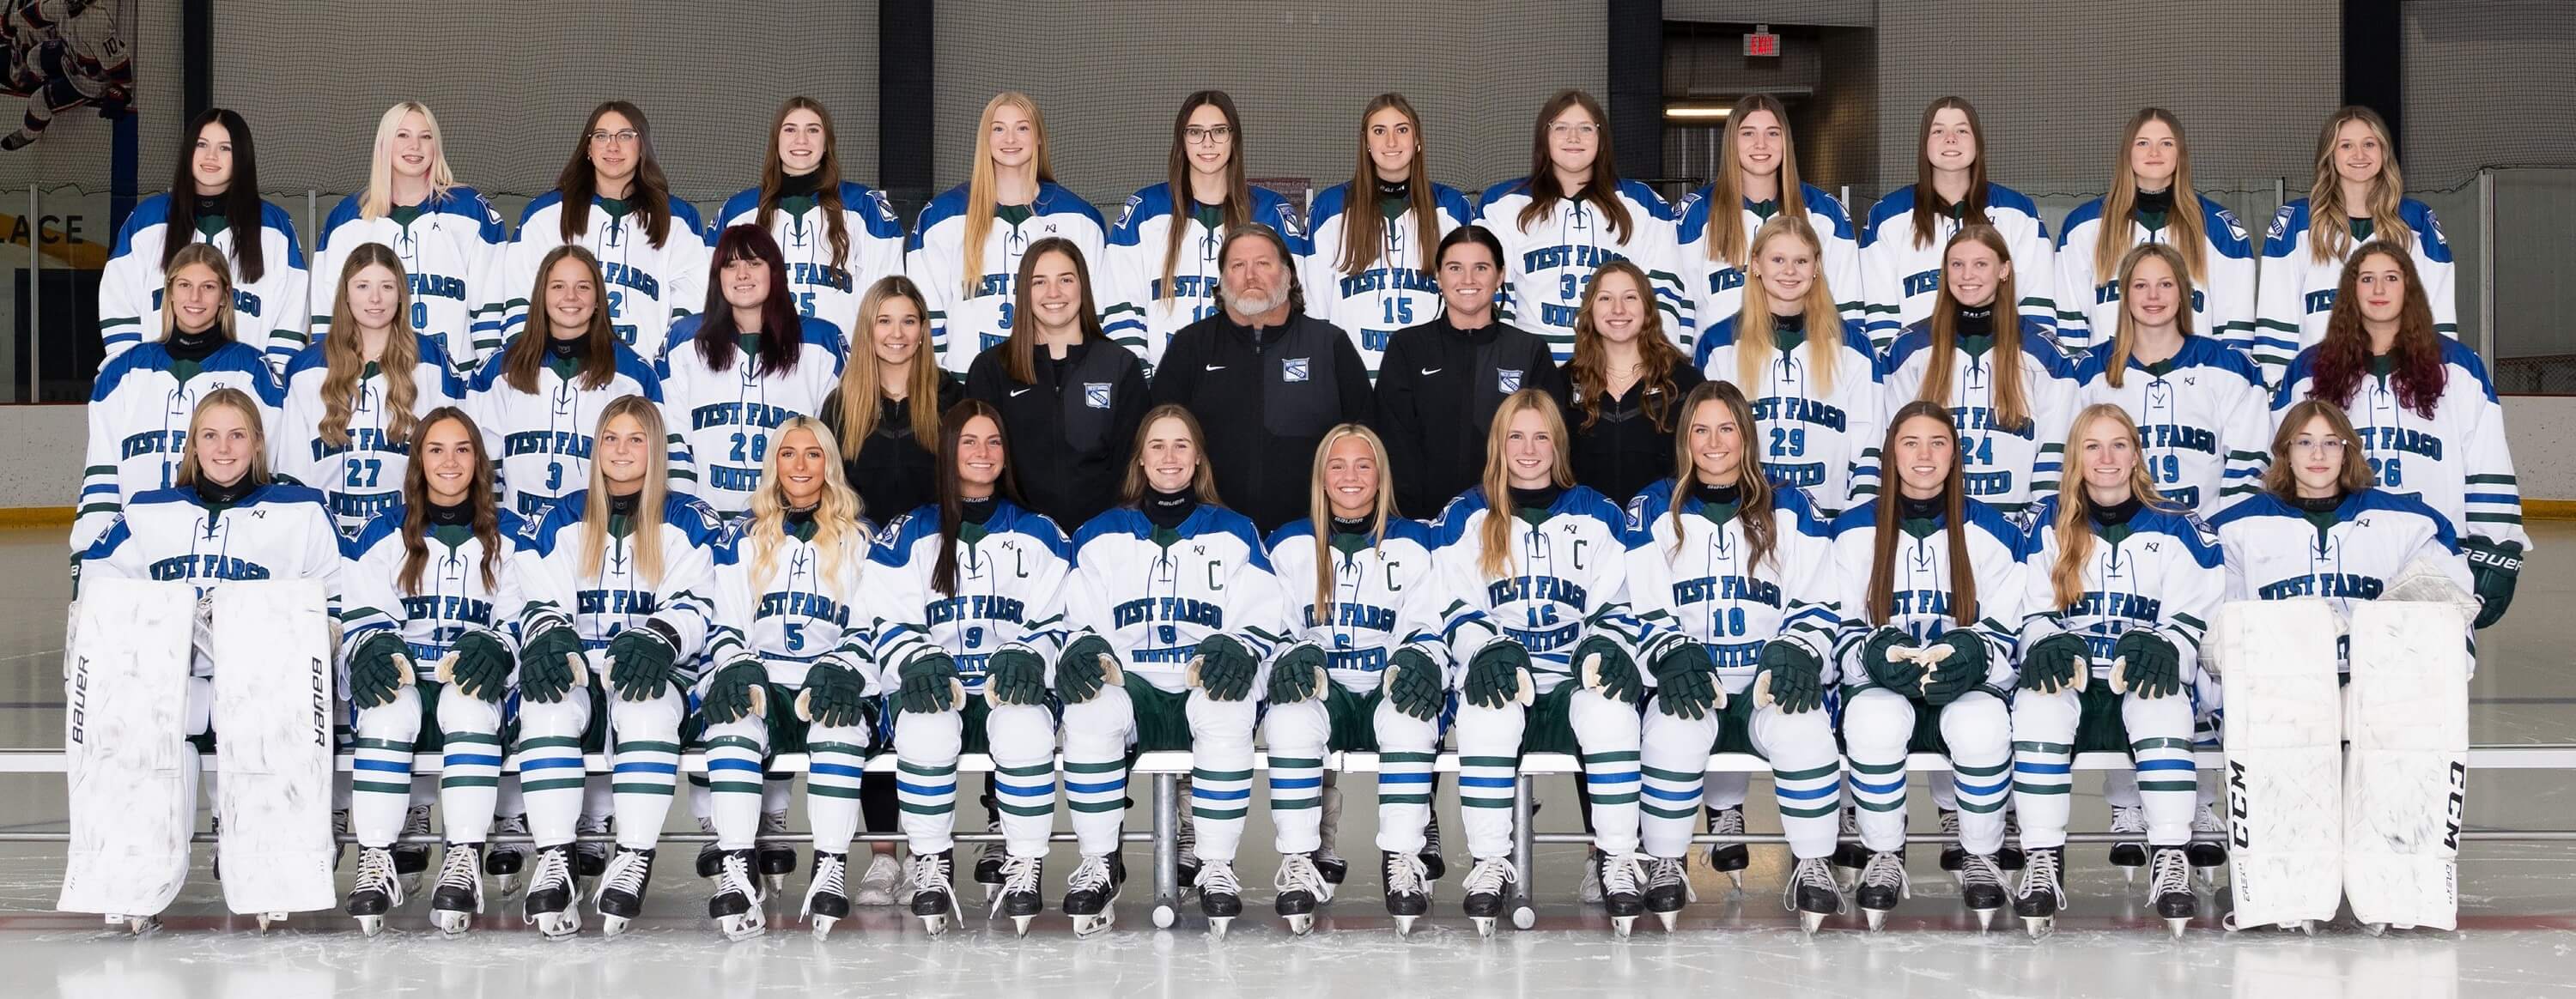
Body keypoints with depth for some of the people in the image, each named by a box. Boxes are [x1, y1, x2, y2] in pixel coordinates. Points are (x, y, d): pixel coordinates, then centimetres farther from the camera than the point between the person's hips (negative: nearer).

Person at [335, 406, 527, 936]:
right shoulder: (384, 534, 16)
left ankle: (464, 861, -40)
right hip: (403, 677, 1)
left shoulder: (511, 535, 14)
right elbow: (362, 615, 7)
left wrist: (494, 649, -18)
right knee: (388, 710, -35)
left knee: (469, 705, -37)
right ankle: (377, 861, -34)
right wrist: (373, 651, -17)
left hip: (478, 680, -1)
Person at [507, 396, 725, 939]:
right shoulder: (562, 521, 18)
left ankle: (634, 861, -38)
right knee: (547, 706, -34)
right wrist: (548, 640, -15)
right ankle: (553, 860, -37)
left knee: (646, 709, -38)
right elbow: (539, 603, 10)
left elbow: (696, 607, -1)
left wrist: (656, 642, -23)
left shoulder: (689, 522, 10)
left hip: (655, 668, -2)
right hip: (574, 665, 2)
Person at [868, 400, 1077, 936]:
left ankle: (1024, 865, -21)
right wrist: (917, 661, -16)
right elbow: (886, 620, 6)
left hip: (1012, 686, 0)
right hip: (934, 688, 0)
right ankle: (930, 864, -19)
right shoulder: (909, 534, 13)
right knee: (926, 729, -36)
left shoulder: (1039, 534, 16)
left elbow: (1059, 620, 9)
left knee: (1025, 729, -36)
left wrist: (1028, 655, -13)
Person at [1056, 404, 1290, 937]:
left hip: (1206, 688, -1)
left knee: (1226, 709, -37)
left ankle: (1214, 864, -28)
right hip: (1130, 688, 1)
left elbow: (1265, 622, 7)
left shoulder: (1234, 533, 16)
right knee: (1088, 709, -34)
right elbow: (1080, 619, 14)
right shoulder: (1101, 535, 19)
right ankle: (1098, 863, -22)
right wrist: (1084, 649, -10)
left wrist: (1237, 648, -16)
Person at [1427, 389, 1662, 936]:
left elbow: (1616, 604, 10)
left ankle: (1617, 860, -25)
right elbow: (1456, 609, 5)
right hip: (1500, 674, 0)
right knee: (1486, 712, -38)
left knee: (1609, 707, -36)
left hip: (1578, 676, 1)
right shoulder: (1465, 517, 15)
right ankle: (1491, 863, -29)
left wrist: (1604, 648, -14)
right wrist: (1489, 650, -17)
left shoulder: (1598, 515, 17)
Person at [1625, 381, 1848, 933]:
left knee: (1803, 731, -33)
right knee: (1673, 734, -35)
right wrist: (1670, 658, -14)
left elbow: (1820, 603, 10)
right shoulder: (1653, 509, 11)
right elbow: (1639, 608, 5)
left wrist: (1797, 654, -11)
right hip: (1686, 681, 0)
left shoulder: (1789, 509, 13)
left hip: (1770, 683, 0)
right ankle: (1665, 864, -14)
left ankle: (1812, 866, -14)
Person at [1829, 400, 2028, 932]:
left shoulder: (1992, 533, 6)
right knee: (1873, 718, -37)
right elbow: (1841, 635, 3)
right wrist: (1877, 655, -20)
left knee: (1981, 723, -37)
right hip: (1882, 688, 0)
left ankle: (1980, 857, -12)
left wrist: (1970, 656, -20)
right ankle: (1884, 858, -15)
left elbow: (2006, 638, 4)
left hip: (1966, 690, 0)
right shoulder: (1853, 532, 6)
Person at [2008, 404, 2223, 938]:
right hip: (2070, 679, 1)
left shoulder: (2175, 527, 11)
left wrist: (2160, 651, -17)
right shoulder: (2048, 525, 15)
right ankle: (2043, 862, -34)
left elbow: (2192, 619, 5)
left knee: (2162, 703, -37)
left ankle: (2171, 863, -37)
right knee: (2037, 702, -34)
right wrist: (2048, 646, -11)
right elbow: (2034, 612, 12)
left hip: (2146, 679, -1)